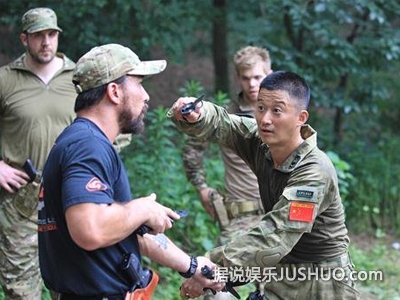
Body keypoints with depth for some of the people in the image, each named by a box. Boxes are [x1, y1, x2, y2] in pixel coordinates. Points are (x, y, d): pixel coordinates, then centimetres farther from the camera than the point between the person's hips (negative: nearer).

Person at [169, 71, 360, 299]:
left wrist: (214, 266, -34)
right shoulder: (261, 143, -6)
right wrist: (195, 114, -33)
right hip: (281, 274, 6)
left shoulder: (315, 173, -25)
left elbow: (274, 237, -31)